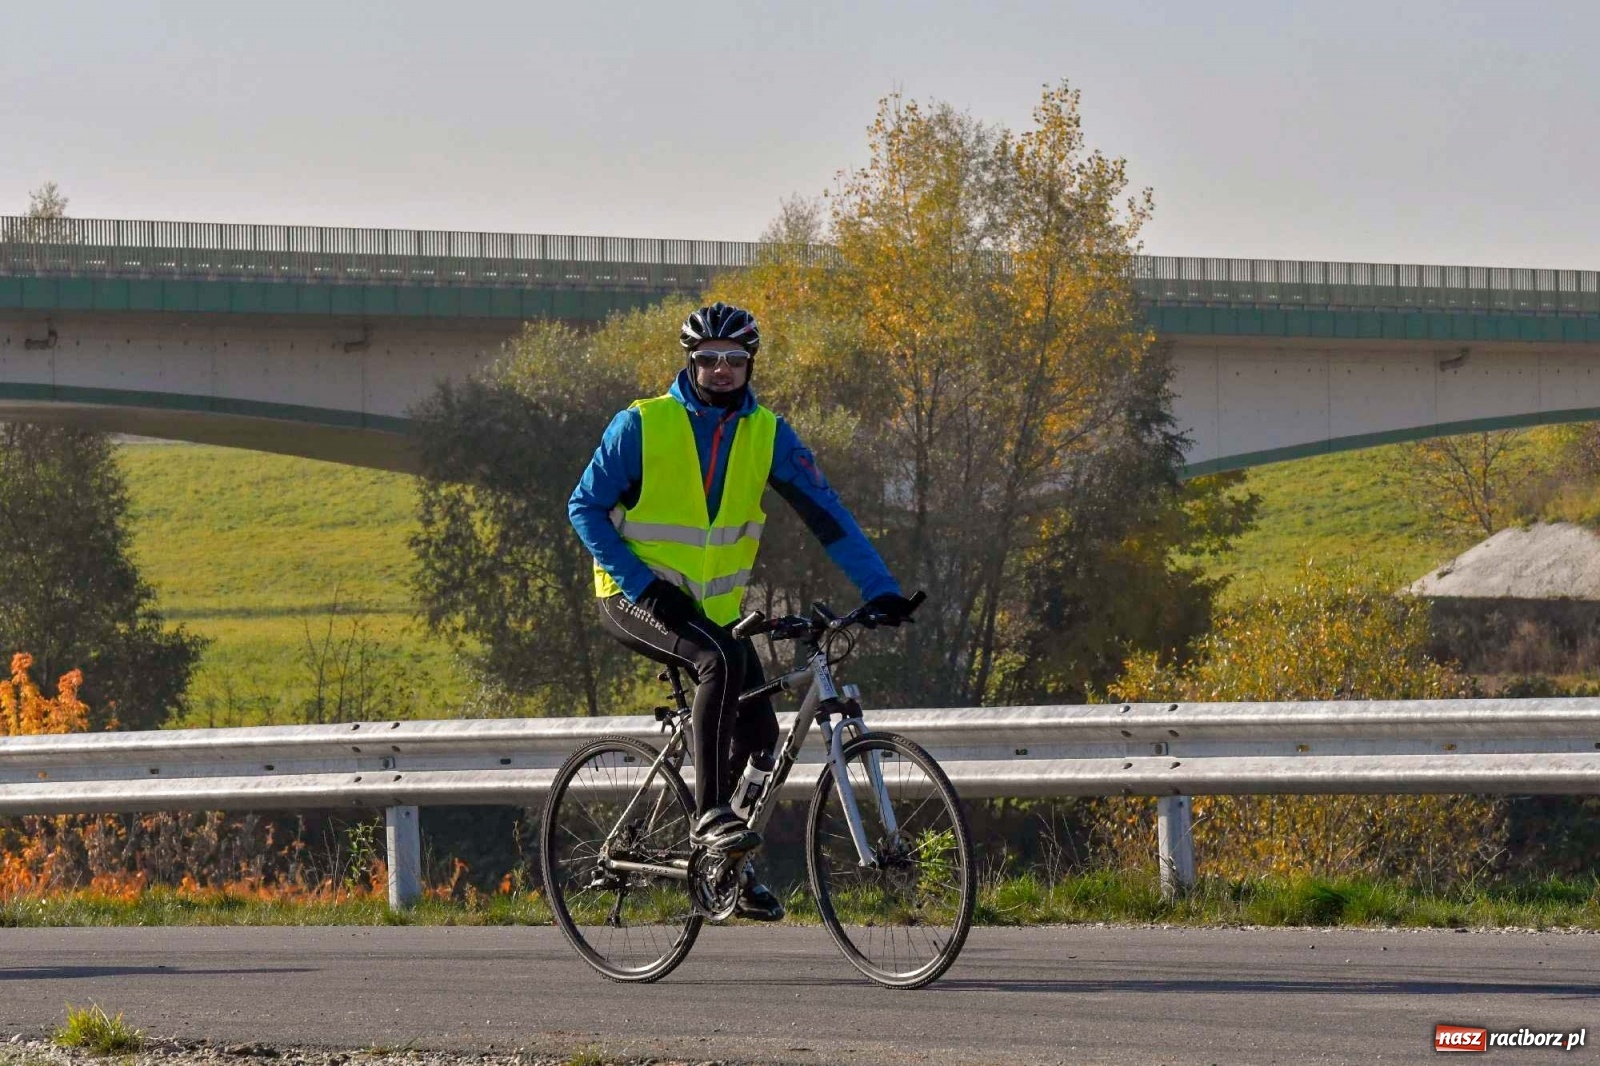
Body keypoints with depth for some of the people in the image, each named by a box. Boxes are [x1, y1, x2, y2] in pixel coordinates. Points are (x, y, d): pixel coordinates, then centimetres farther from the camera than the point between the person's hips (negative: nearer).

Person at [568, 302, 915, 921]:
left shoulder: (766, 434, -1)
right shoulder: (642, 426, -11)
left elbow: (823, 512, -3)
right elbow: (585, 507, -9)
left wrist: (879, 588, -13)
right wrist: (642, 584, -19)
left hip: (713, 607, 5)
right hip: (637, 602, -5)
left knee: (757, 729, -6)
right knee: (722, 661, -32)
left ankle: (726, 865, 15)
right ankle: (710, 816, -30)